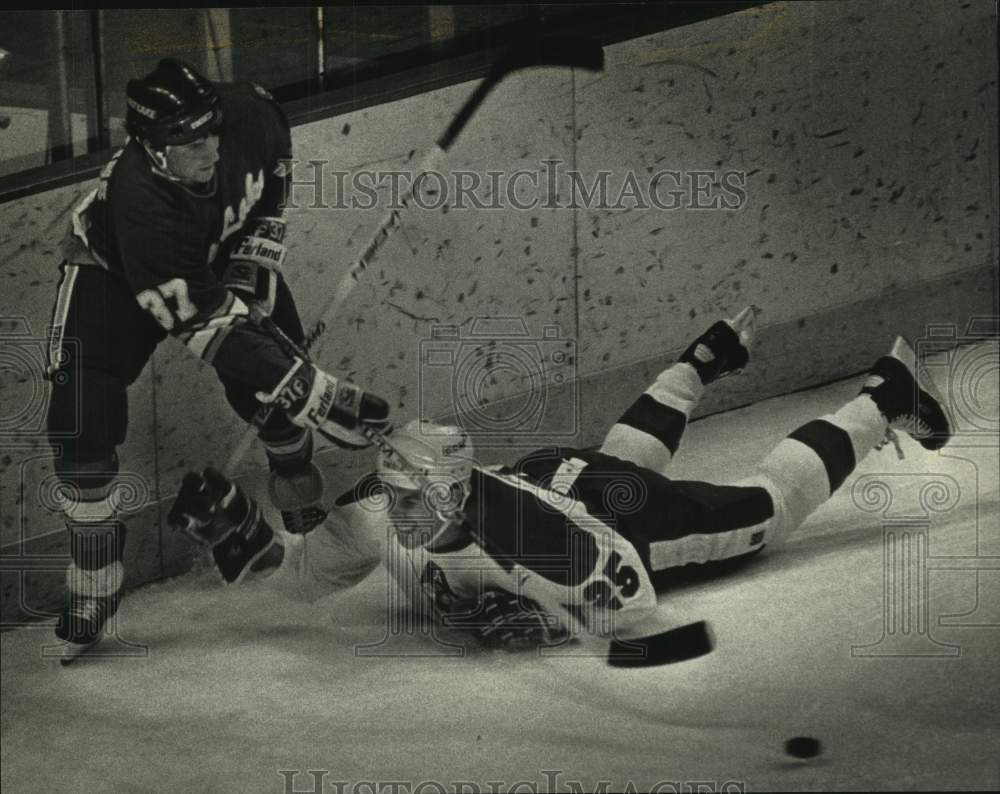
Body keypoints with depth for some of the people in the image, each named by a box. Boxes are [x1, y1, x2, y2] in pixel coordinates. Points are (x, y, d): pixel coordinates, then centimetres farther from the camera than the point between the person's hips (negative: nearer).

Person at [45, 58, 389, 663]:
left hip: (221, 255, 5)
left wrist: (255, 259, -12)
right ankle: (94, 587, -1)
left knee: (278, 373, -4)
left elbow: (275, 166, -4)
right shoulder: (137, 197, -44)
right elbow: (204, 322, -41)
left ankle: (304, 506, 26)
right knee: (82, 427, -16)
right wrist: (315, 393, -42)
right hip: (113, 270, -5)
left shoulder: (250, 114, -31)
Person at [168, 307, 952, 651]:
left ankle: (884, 402, 26)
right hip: (551, 472, 6)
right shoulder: (377, 514, -31)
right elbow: (304, 575, -15)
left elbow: (635, 607, -37)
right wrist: (236, 526, -29)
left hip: (608, 503, -6)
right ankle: (707, 361, 58)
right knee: (624, 459, 38)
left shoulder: (523, 531, -47)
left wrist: (545, 625, -45)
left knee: (766, 509, 8)